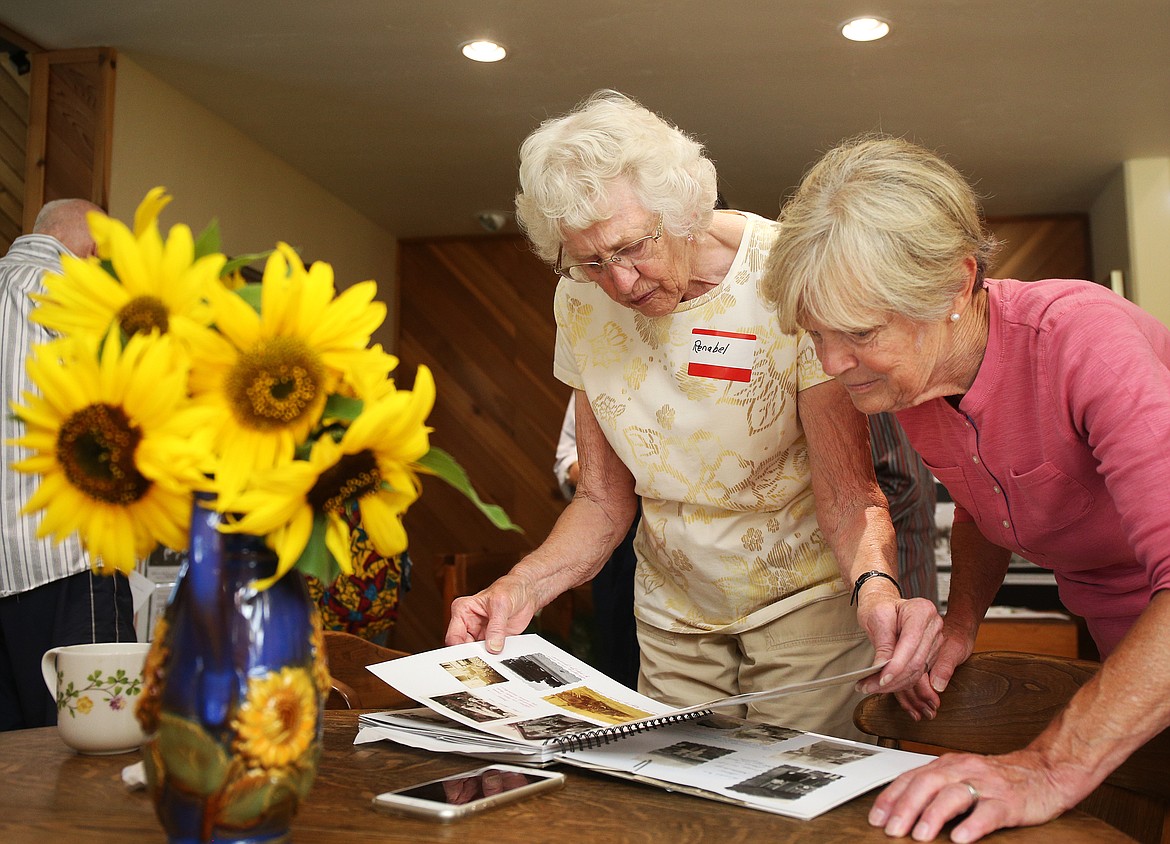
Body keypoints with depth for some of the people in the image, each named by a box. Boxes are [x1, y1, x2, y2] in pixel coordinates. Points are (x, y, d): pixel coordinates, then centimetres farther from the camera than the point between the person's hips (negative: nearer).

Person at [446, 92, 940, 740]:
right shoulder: (581, 302, -8)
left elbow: (847, 491, -20)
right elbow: (605, 501, -3)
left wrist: (874, 585, -42)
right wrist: (521, 588, -21)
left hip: (807, 599, -3)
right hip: (674, 613, 4)